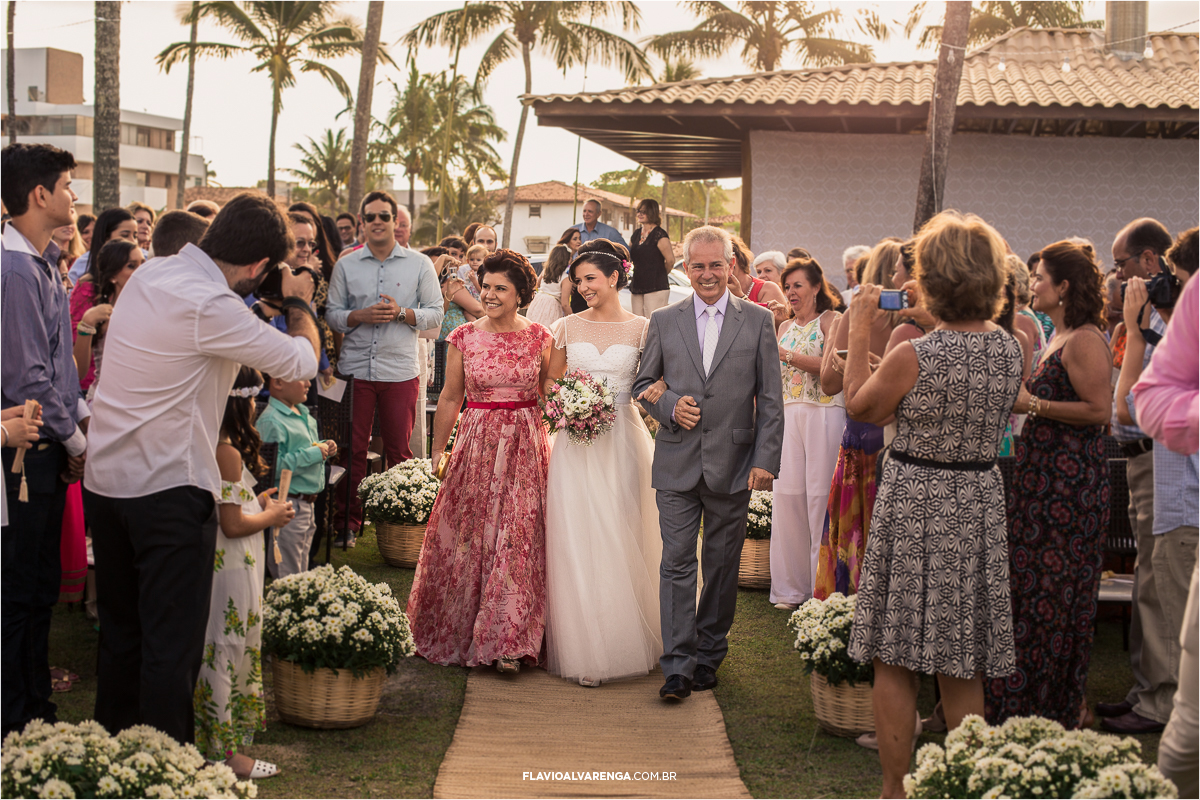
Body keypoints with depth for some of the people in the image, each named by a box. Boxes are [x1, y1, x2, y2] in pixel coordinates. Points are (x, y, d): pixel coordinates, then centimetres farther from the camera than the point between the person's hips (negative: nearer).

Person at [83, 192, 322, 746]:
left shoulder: (151, 274, 5)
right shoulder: (211, 307, -21)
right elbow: (303, 362, -12)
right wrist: (299, 303, 6)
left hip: (105, 479, 9)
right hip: (168, 488, -9)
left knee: (120, 631, 19)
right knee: (173, 642, 0)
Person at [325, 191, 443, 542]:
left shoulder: (419, 264, 5)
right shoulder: (346, 265, 9)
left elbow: (435, 314, 4)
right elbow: (332, 314, 8)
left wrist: (401, 313, -12)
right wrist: (361, 316, -11)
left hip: (400, 370, -1)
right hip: (355, 367, 1)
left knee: (398, 450, 4)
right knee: (352, 448, 2)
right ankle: (348, 519, 13)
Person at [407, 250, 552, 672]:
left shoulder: (539, 338, 1)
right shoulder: (464, 338, 2)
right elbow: (450, 398, 8)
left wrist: (560, 443, 1)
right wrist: (437, 451, 9)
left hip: (526, 447, 0)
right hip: (476, 445, 1)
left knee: (518, 538, -3)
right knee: (469, 536, 4)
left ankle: (508, 642, 4)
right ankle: (461, 632, 21)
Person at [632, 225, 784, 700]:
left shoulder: (758, 321, 3)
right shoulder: (664, 322, 6)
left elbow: (770, 400, 2)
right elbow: (642, 384, 13)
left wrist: (765, 461, -5)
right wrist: (669, 406, -8)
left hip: (733, 463, 0)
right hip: (678, 464, 0)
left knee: (722, 565, 9)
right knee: (677, 563, -3)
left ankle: (709, 655, 24)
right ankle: (678, 666, 0)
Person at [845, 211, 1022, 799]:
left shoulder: (913, 357, -20)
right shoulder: (1011, 351, -3)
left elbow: (860, 405, -2)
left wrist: (860, 331, 6)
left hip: (913, 505, -5)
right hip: (979, 506, 5)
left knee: (894, 662, 7)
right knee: (963, 669, 15)